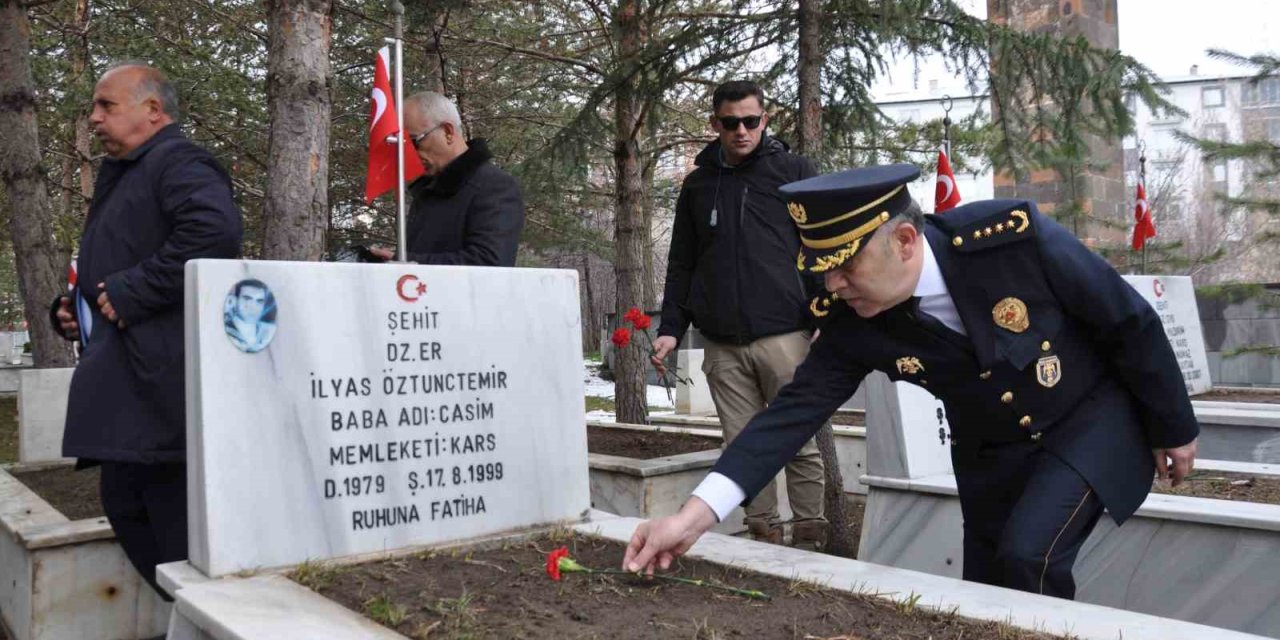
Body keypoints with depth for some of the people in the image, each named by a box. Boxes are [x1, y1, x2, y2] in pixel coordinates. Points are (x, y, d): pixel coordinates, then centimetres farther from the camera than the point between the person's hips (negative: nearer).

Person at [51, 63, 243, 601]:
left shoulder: (178, 163, -8)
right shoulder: (122, 177, 24)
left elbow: (215, 228, -29)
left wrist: (130, 292, -23)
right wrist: (77, 310, 14)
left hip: (160, 381, -11)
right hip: (126, 385, 11)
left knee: (174, 526, -6)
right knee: (126, 507, 14)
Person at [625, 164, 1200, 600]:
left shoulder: (1013, 236, -32)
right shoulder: (852, 321, -22)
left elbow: (1130, 321, -18)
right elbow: (798, 407, -21)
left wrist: (1173, 427, -5)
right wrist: (695, 515, -30)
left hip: (1092, 418, -3)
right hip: (993, 451, 4)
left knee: (1028, 557, -23)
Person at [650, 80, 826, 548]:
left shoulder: (794, 172, 6)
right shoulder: (698, 184, 15)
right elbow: (681, 264, 18)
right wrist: (671, 328, 9)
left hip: (784, 335, -3)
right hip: (722, 345, 3)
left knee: (799, 443, 1)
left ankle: (809, 539, 13)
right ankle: (764, 535, 16)